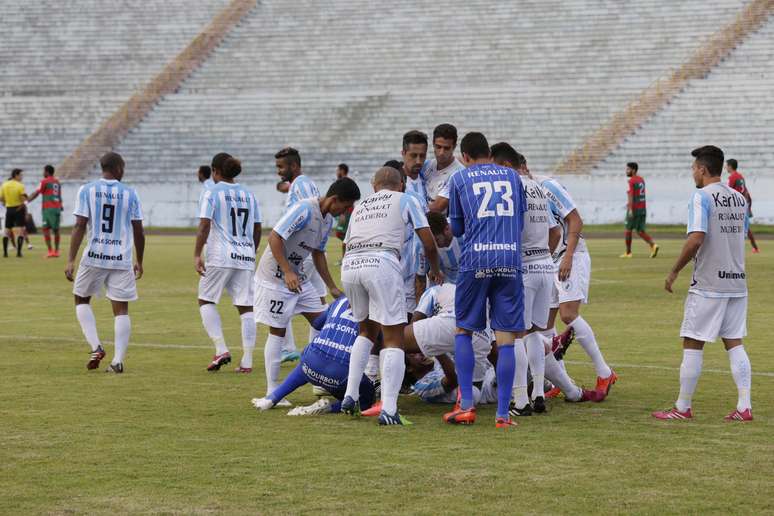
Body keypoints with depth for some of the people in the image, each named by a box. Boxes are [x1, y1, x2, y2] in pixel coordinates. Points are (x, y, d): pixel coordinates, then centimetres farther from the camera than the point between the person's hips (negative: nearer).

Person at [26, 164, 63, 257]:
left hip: (48, 208, -7)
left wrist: (26, 201, -5)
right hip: (57, 208, 7)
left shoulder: (45, 181, -4)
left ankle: (50, 251, -16)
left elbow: (36, 193, -8)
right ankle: (56, 251, 14)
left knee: (46, 229, -6)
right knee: (56, 230, 11)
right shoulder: (57, 182, 16)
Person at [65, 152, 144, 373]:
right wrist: (139, 262, 18)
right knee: (121, 309, 6)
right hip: (122, 259, 1)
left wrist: (71, 260, -6)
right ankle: (118, 360, -3)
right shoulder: (130, 194, 3)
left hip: (94, 257, -1)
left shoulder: (87, 190, -1)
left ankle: (96, 347, 3)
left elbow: (80, 226, -7)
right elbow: (139, 232, 6)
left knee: (81, 299, 19)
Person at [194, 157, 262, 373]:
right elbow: (257, 230, 16)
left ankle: (221, 349, -6)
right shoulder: (248, 194, 14)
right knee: (246, 307, 4)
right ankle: (247, 361, 1)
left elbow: (204, 226, -11)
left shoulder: (211, 192, -2)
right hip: (246, 256, 5)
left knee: (206, 300, 8)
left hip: (221, 257, -5)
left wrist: (197, 254, -10)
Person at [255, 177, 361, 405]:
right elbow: (274, 237, -26)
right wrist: (287, 273, -30)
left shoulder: (328, 219, 6)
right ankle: (272, 391, 4)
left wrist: (332, 287, 15)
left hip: (299, 276, 9)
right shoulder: (305, 209, -22)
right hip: (276, 274, -9)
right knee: (278, 330, -4)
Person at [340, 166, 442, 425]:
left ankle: (350, 396, 19)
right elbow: (429, 243, 16)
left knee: (366, 330, 25)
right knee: (393, 338, -1)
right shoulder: (406, 200, 18)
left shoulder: (360, 206, 30)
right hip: (382, 263, -5)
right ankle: (388, 410, -13)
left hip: (349, 266, 5)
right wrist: (435, 269, 33)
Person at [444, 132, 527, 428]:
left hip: (475, 259, -1)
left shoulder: (459, 178, 10)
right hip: (510, 258, 2)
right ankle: (503, 413, -3)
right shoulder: (512, 176, 17)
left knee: (464, 330, 13)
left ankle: (466, 405, 3)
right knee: (506, 338, 1)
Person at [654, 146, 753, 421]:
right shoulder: (739, 198, 11)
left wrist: (674, 271, -13)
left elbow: (696, 238, -21)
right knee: (735, 343, 9)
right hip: (737, 282, 7)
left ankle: (683, 407, 7)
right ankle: (744, 407, 3)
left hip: (708, 285, -7)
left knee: (692, 344, 1)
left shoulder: (702, 197, -12)